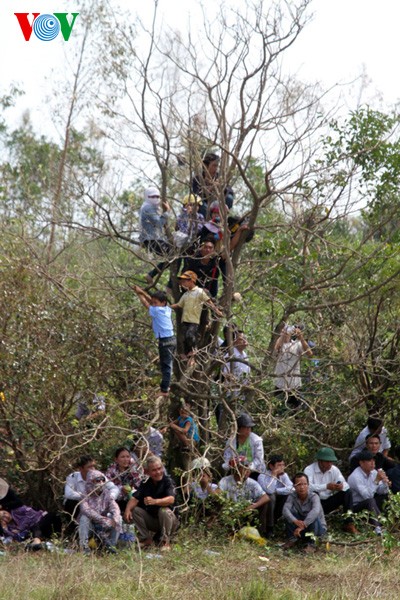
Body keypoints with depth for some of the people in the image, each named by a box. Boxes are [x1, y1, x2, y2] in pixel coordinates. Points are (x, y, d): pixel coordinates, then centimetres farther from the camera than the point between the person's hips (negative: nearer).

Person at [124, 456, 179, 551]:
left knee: (164, 511, -35)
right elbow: (135, 498, -10)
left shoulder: (168, 481, -14)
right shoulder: (145, 484, 1)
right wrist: (128, 509, -32)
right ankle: (146, 539, -5)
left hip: (170, 520, -4)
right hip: (151, 521, 4)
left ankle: (165, 541, -17)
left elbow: (171, 499, -31)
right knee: (135, 510, -15)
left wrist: (155, 501, -49)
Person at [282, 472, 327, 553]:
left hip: (318, 527, -3)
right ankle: (292, 539, -7)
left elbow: (315, 511, -44)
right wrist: (295, 521, -51)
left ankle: (311, 544, -18)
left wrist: (303, 526, -56)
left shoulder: (314, 496, -24)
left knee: (314, 516, -35)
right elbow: (285, 510, -30)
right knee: (291, 511, -21)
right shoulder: (292, 496, -14)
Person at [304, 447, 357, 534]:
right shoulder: (309, 470, -15)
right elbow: (308, 486, -34)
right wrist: (326, 486, -44)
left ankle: (348, 523, -14)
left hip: (328, 503, 5)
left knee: (347, 492, -12)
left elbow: (346, 485, -7)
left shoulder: (334, 469, 2)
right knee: (313, 494, -37)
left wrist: (341, 486, -33)